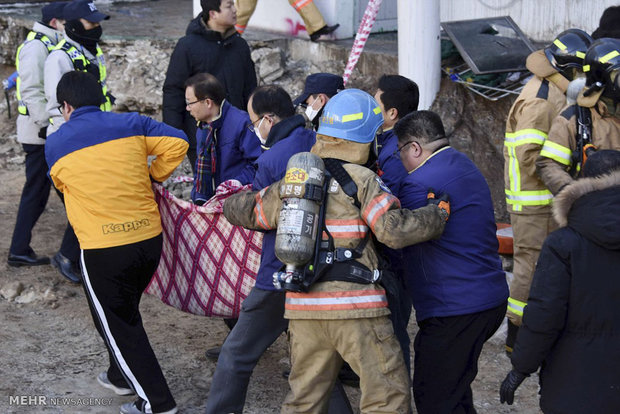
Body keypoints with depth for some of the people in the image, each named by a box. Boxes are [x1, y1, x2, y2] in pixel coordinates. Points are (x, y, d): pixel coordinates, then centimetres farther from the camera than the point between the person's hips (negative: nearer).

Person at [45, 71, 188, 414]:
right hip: (150, 236, 4)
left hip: (103, 250, -4)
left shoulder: (55, 144, 1)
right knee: (126, 312, 25)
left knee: (115, 324, 10)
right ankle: (121, 376, 42)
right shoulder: (130, 124, 4)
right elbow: (177, 143, 0)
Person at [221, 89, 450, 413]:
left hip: (303, 309, 6)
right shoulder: (360, 181, -5)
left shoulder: (289, 184, 13)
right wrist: (439, 214, 2)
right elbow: (395, 230, -12)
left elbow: (239, 210, 22)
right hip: (355, 307, -6)